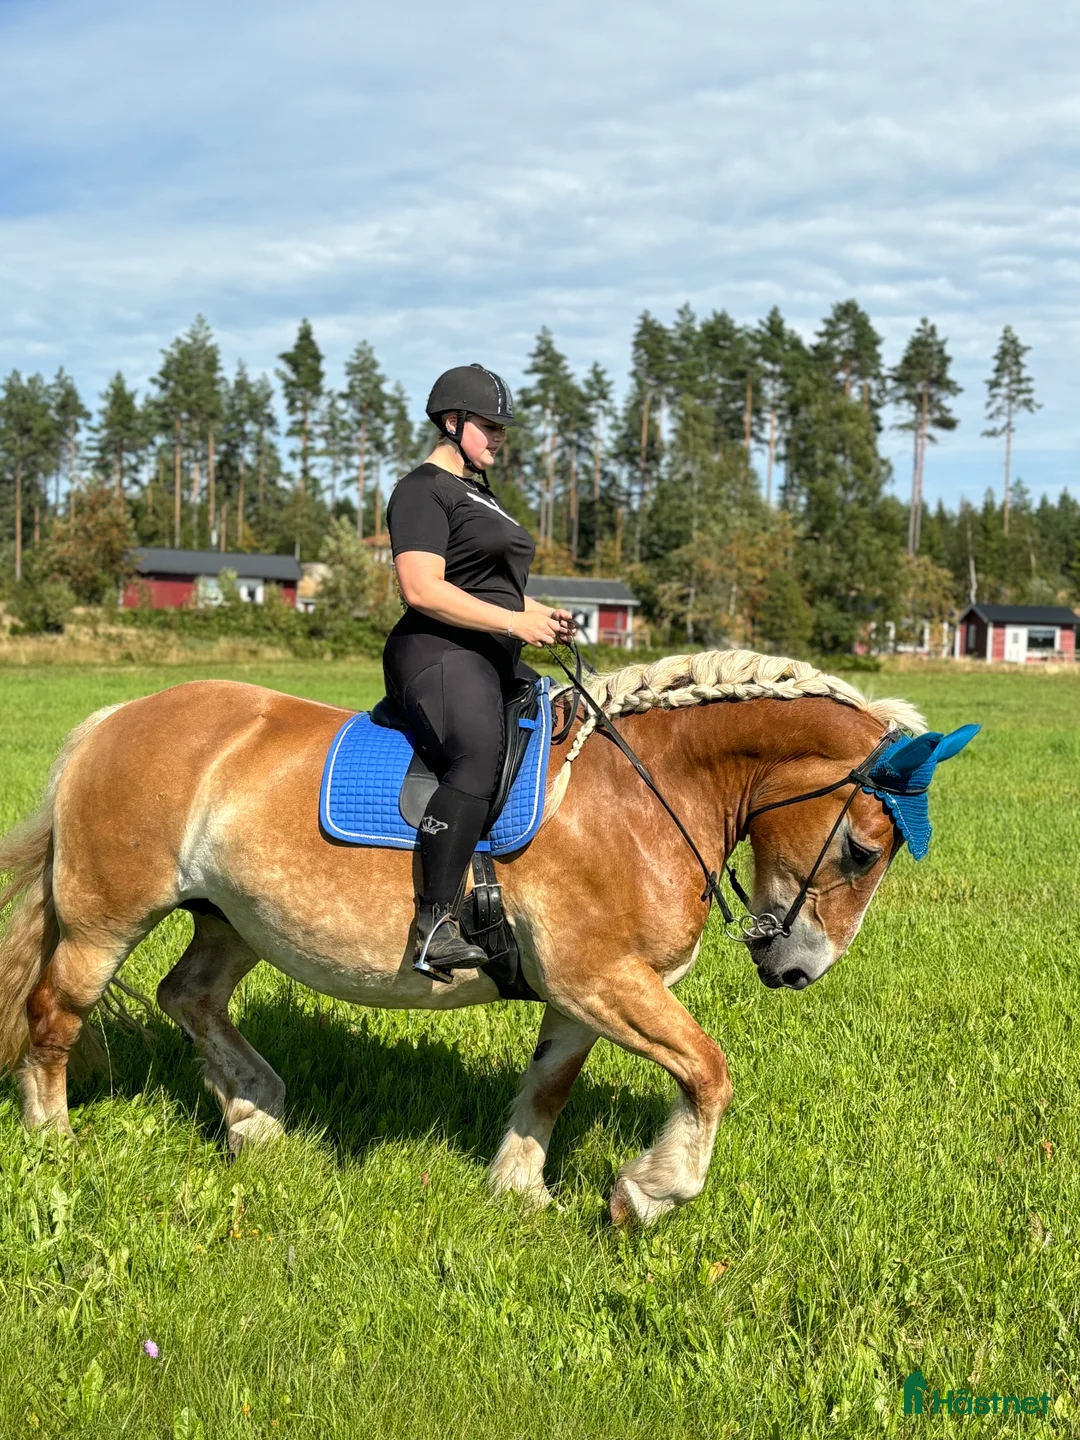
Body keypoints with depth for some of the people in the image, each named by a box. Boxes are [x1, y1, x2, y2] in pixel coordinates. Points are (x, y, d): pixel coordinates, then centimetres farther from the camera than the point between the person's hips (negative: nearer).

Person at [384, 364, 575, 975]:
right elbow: (423, 590, -18)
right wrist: (516, 623, -18)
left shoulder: (480, 494, 26)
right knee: (480, 758, -35)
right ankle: (435, 925, -40)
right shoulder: (423, 490, -5)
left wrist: (543, 614, 14)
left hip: (496, 662, 11)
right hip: (440, 655, -11)